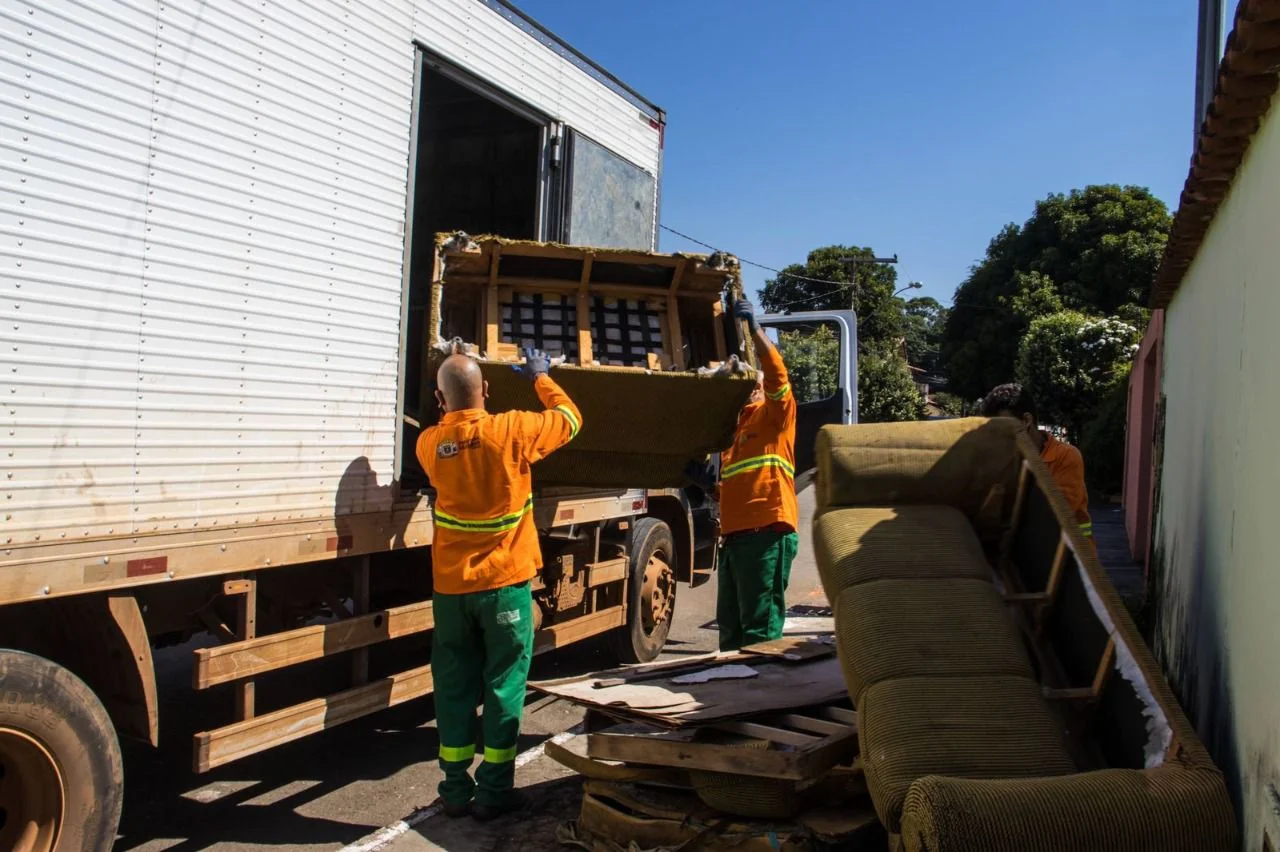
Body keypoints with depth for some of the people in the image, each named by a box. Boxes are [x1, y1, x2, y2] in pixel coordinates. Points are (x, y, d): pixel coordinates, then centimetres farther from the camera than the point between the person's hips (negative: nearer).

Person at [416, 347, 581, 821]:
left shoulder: (429, 443, -4)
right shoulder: (510, 431, -14)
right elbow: (570, 419, 3)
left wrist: (449, 408, 30)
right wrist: (541, 377, 17)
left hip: (450, 585, 3)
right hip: (504, 584, -3)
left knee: (454, 688, 12)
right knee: (503, 686, 7)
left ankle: (456, 790, 20)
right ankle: (494, 791, 13)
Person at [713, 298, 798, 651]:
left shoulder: (776, 411, 5)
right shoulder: (733, 422, 25)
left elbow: (777, 372, -14)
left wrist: (754, 327, -19)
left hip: (767, 531, -8)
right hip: (734, 532, 8)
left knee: (760, 626, -7)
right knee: (730, 625, 14)